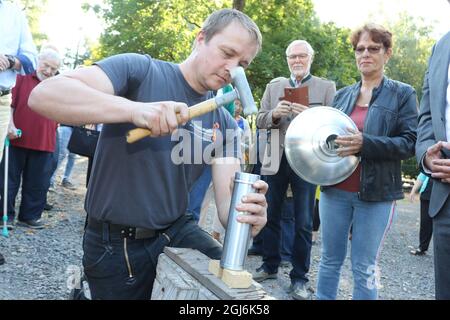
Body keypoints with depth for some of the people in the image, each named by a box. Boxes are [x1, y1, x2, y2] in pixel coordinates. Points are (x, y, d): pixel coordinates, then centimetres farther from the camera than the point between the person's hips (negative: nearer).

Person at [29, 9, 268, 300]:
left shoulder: (225, 124, 2)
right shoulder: (139, 70, -11)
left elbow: (227, 200, -6)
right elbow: (43, 95, -24)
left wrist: (247, 216, -30)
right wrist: (136, 109, -38)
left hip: (177, 232, 4)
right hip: (114, 245, -3)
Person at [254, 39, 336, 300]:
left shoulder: (326, 87, 2)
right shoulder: (274, 86, 11)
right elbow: (260, 121, 9)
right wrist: (274, 114, -12)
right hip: (276, 160, 3)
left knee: (304, 223, 3)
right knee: (270, 216, 12)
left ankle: (300, 277, 15)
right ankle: (270, 266, 30)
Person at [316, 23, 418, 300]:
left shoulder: (403, 94, 0)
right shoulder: (343, 95, 12)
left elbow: (410, 143, -8)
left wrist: (365, 144, -22)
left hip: (376, 194, -4)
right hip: (335, 190, 4)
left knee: (365, 268, 4)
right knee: (330, 259, 12)